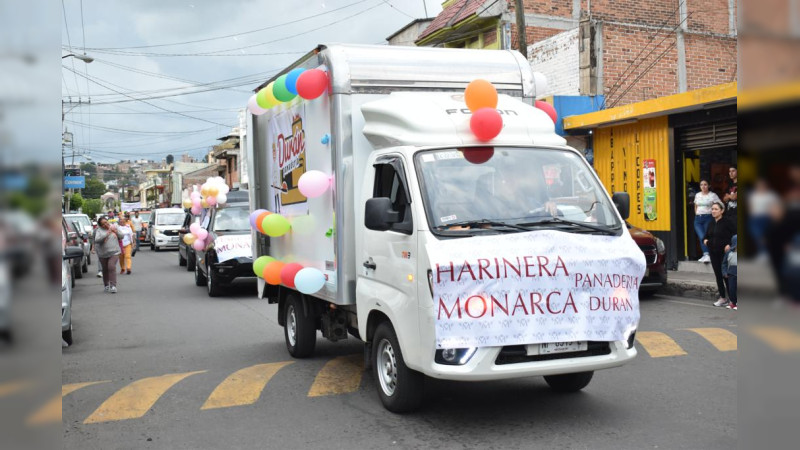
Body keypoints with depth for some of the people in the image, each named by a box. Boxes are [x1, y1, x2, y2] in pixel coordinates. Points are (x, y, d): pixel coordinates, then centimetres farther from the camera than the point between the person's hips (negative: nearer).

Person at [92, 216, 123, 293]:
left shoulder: (114, 227, 4)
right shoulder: (99, 230, -4)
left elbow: (121, 237, 9)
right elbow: (97, 240, -20)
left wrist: (116, 232, -11)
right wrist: (107, 234, -26)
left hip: (114, 252, 0)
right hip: (103, 253, 0)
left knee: (112, 267, -16)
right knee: (105, 269, 9)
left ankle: (113, 285, -17)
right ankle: (106, 285, 27)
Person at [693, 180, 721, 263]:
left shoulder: (713, 195, -1)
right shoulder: (697, 195, 15)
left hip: (708, 218, -4)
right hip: (698, 218, 4)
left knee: (706, 237, -8)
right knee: (701, 237, -11)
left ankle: (706, 255, -4)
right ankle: (706, 255, -16)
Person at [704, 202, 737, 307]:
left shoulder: (727, 222, -10)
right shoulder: (711, 224, 11)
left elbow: (735, 233, -13)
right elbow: (707, 235, 22)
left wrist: (730, 244, -21)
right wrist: (705, 240, 1)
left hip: (724, 252, -6)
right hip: (713, 253, 6)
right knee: (718, 275, 9)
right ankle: (722, 298, 18)